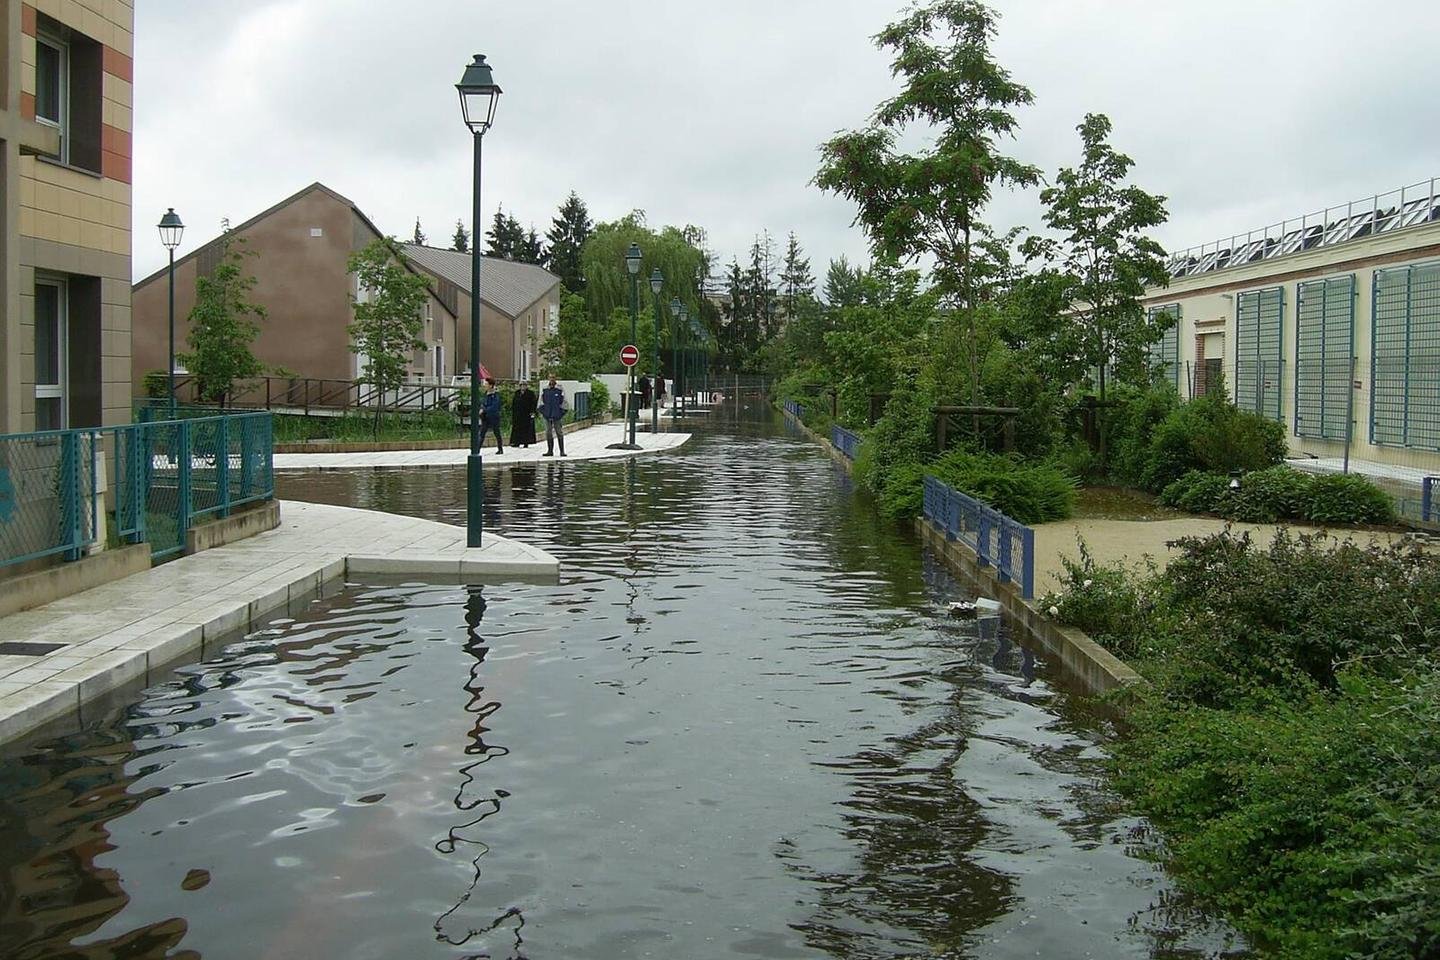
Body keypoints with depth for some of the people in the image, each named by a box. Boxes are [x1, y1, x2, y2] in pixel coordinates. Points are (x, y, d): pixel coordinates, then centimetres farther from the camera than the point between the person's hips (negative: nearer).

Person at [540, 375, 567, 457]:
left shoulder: (560, 389, -1)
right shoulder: (544, 390, 9)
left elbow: (564, 402, 2)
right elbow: (541, 401, 17)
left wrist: (563, 413, -1)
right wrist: (541, 411, 9)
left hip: (557, 416, -3)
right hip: (547, 416, 3)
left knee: (559, 433, -2)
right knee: (548, 433, 5)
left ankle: (562, 451, 2)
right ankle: (550, 451, 10)